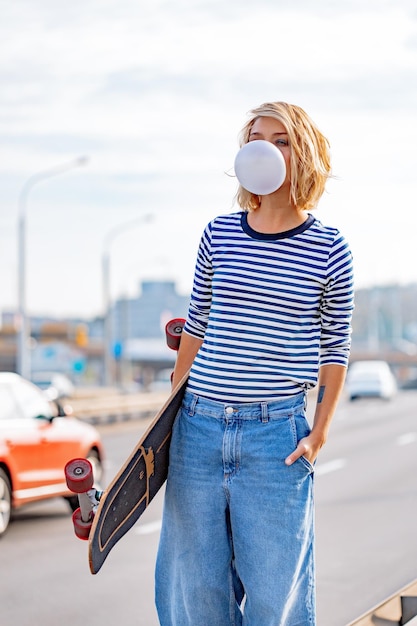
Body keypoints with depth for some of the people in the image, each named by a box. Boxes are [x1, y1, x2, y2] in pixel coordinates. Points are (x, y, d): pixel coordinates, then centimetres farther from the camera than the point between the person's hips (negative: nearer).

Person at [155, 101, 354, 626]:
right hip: (198, 429, 3)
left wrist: (319, 434, -2)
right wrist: (172, 407, 12)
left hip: (276, 436, -3)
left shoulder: (329, 251, -1)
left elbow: (334, 350, 4)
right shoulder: (218, 235, 6)